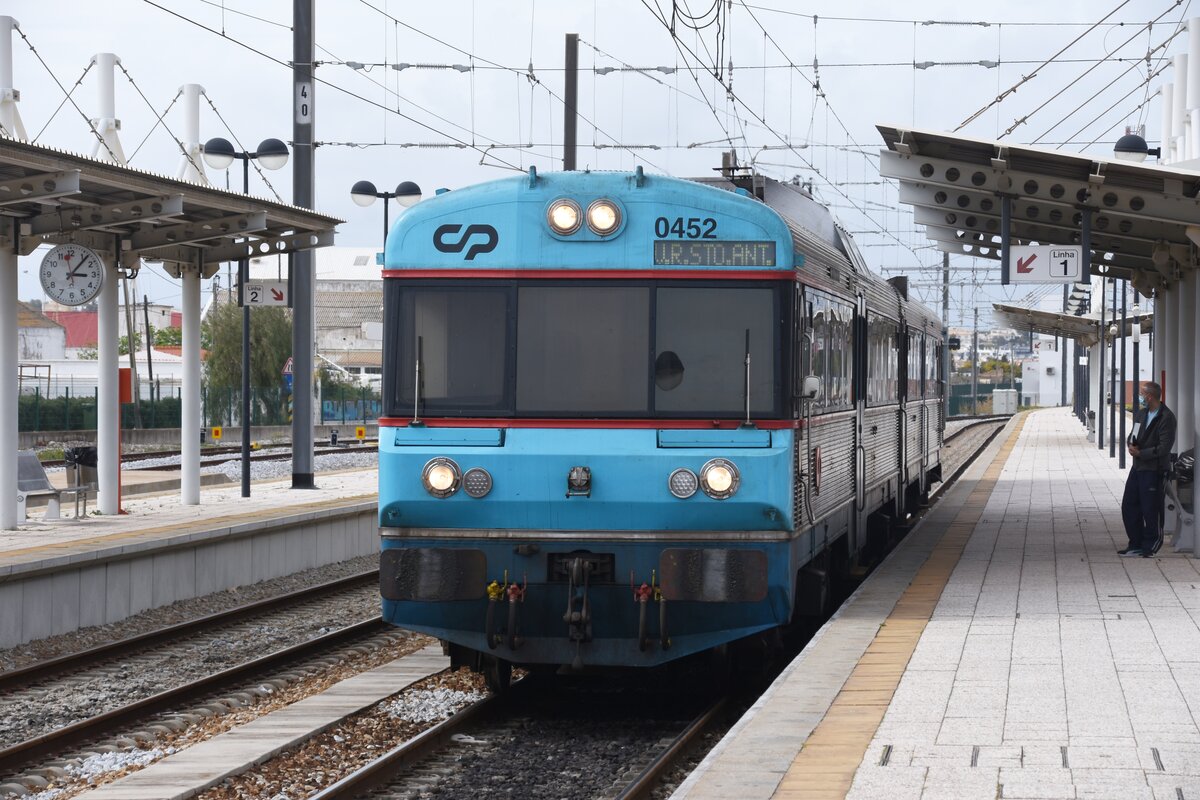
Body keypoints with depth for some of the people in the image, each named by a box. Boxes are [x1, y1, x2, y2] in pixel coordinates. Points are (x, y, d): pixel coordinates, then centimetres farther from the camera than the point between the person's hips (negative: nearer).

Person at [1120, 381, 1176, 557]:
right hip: (1138, 467, 9)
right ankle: (1136, 545, 20)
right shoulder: (1142, 414, 11)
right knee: (1128, 506, 10)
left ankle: (1150, 547, 11)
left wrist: (1140, 453, -15)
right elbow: (1133, 435, 18)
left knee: (1151, 510, -1)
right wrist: (1131, 445, -5)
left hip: (1154, 470, -9)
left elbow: (1164, 448, -19)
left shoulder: (1166, 418, -15)